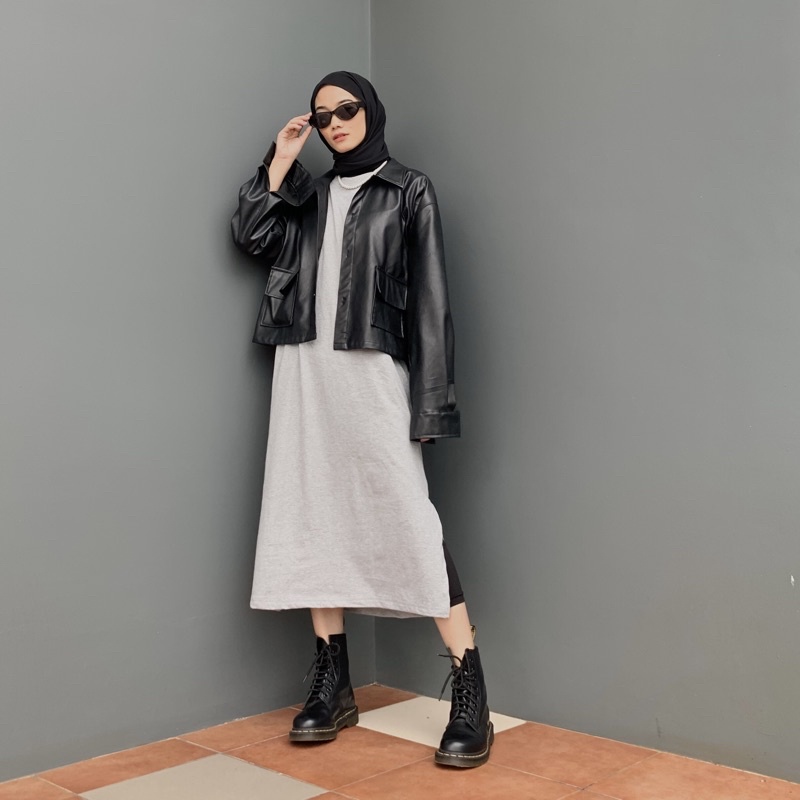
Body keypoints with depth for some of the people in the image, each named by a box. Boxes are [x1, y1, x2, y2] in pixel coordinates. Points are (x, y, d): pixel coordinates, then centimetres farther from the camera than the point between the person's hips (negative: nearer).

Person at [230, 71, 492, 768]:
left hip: (372, 372, -5)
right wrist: (280, 162, 8)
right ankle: (333, 685, 15)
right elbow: (252, 237, 5)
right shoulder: (309, 194, 20)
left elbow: (429, 299, -3)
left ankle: (470, 694, -6)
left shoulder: (409, 191, 5)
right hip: (305, 372, 5)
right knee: (315, 516, 5)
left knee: (408, 520, -11)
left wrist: (429, 402, -11)